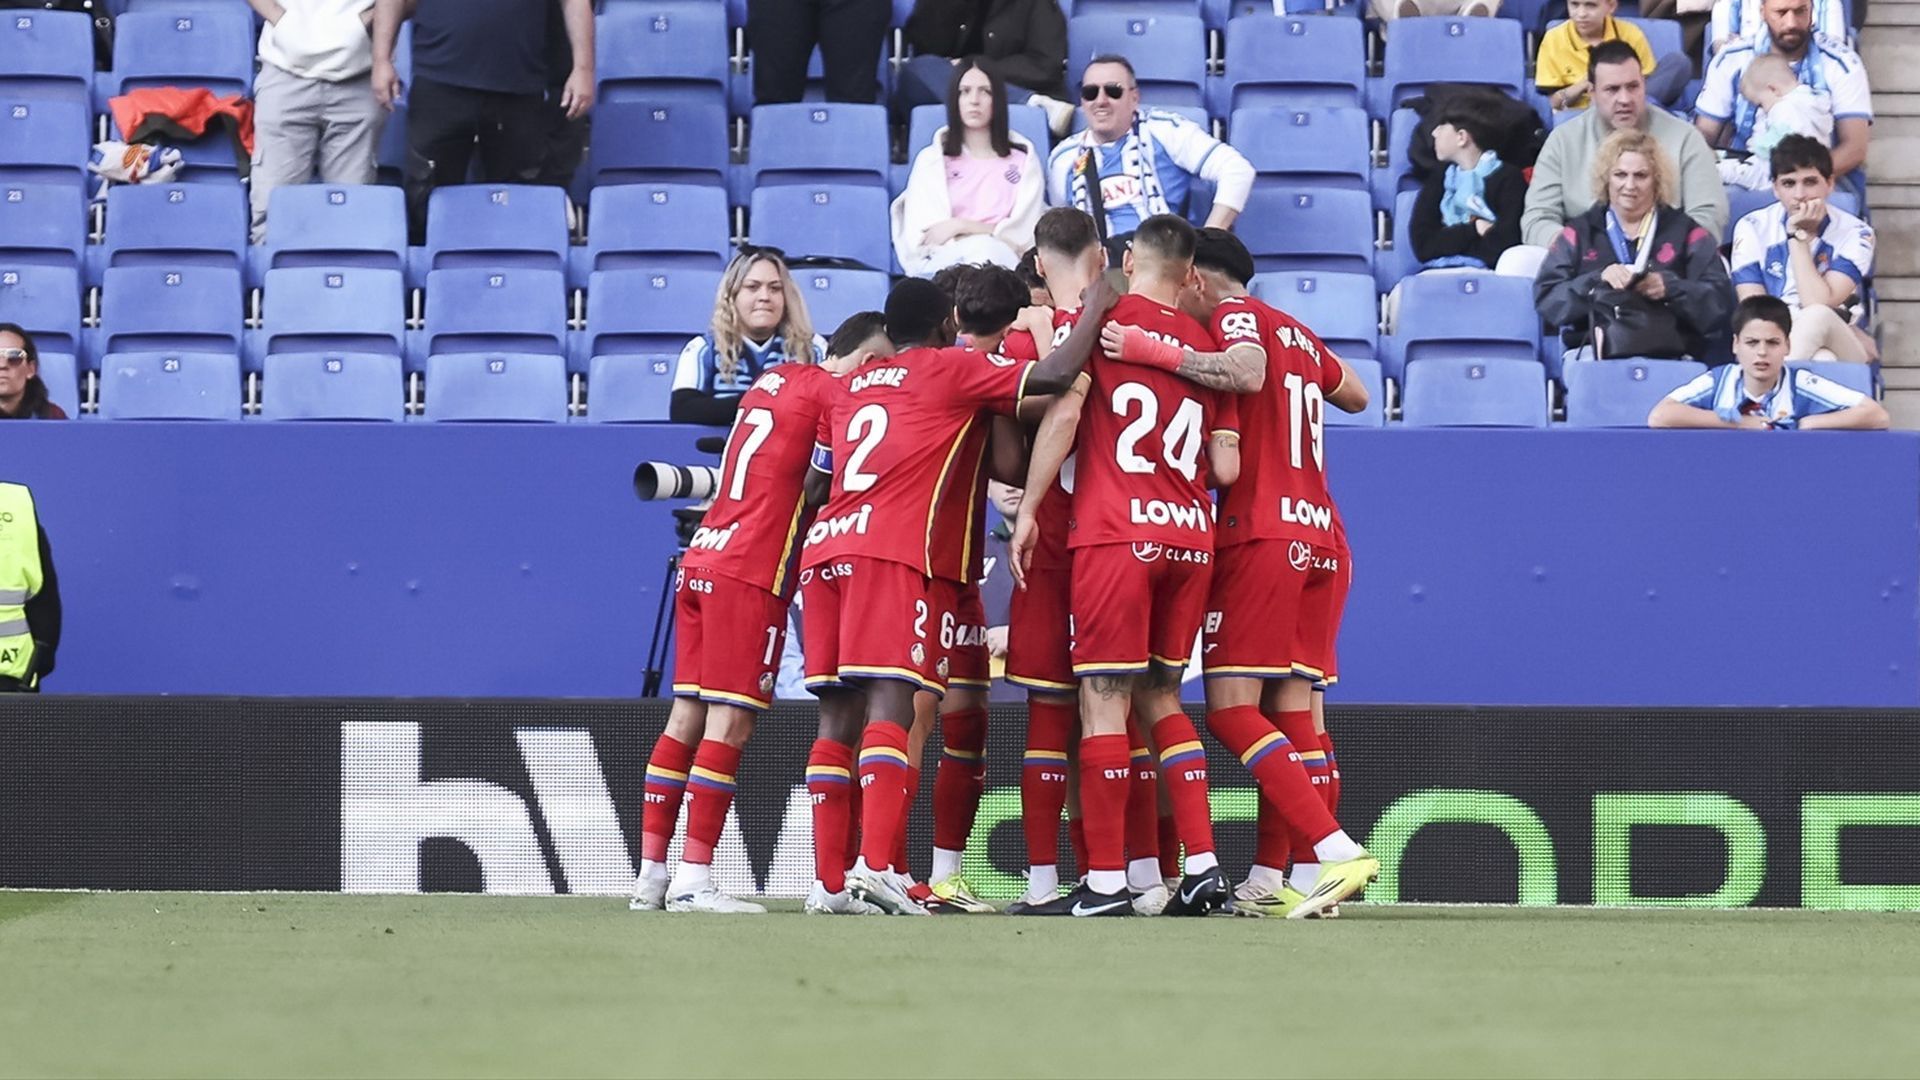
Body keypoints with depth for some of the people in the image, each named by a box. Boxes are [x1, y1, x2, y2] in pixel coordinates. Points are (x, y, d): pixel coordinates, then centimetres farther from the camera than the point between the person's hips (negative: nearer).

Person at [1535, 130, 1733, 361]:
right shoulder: (1578, 233, 18)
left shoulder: (1685, 232, 15)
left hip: (1667, 352, 0)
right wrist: (1598, 280, -12)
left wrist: (1670, 288, -16)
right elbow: (1546, 299, 5)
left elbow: (1719, 300, 3)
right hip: (1592, 348, 0)